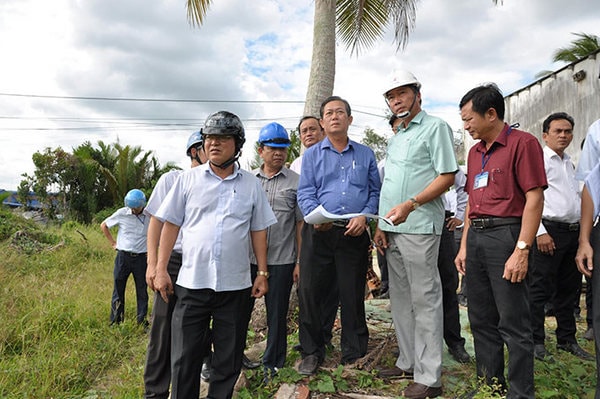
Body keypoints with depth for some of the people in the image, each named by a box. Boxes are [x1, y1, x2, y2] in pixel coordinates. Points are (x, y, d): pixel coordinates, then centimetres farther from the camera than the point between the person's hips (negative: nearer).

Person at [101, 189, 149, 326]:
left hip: (141, 258, -1)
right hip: (123, 257, 1)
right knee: (118, 290, 8)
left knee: (142, 291, 7)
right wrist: (113, 243, 6)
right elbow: (104, 225, 11)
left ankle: (142, 322, 18)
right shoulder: (121, 213, -3)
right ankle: (115, 323, 20)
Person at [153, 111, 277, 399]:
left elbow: (258, 231, 8)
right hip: (192, 282, 0)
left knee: (229, 360, 13)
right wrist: (161, 269, 1)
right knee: (184, 359, 7)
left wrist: (262, 273, 4)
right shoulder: (188, 179, 4)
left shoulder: (251, 184, 6)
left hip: (236, 286, 1)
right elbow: (171, 224, 5)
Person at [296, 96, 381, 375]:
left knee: (353, 296, 7)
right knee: (309, 292, 1)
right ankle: (312, 352, 19)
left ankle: (354, 355, 23)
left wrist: (364, 216, -9)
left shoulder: (365, 154, 13)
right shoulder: (312, 154, 11)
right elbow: (305, 193, 2)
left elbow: (375, 191, 9)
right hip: (319, 233, 0)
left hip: (354, 234, 0)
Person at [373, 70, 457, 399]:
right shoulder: (395, 138, 20)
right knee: (400, 299, 13)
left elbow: (447, 176, -11)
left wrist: (410, 204, -22)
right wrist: (380, 225, 12)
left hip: (419, 227, -8)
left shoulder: (435, 127, -2)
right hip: (392, 229, 8)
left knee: (424, 301, -3)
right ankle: (408, 363, 26)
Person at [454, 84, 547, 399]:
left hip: (506, 235, -8)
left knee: (513, 325, -1)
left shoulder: (522, 143, -6)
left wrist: (522, 250, -18)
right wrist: (464, 246, 15)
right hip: (476, 237, 8)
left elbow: (534, 199, -12)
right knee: (481, 320, 14)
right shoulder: (475, 151, 17)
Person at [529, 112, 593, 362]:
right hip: (550, 231, -8)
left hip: (574, 231, 8)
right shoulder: (539, 159, -5)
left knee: (568, 289, 14)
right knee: (541, 289, -3)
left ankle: (567, 339, 26)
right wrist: (540, 231, -19)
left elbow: (577, 198, 24)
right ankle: (536, 341, 6)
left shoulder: (569, 163, 20)